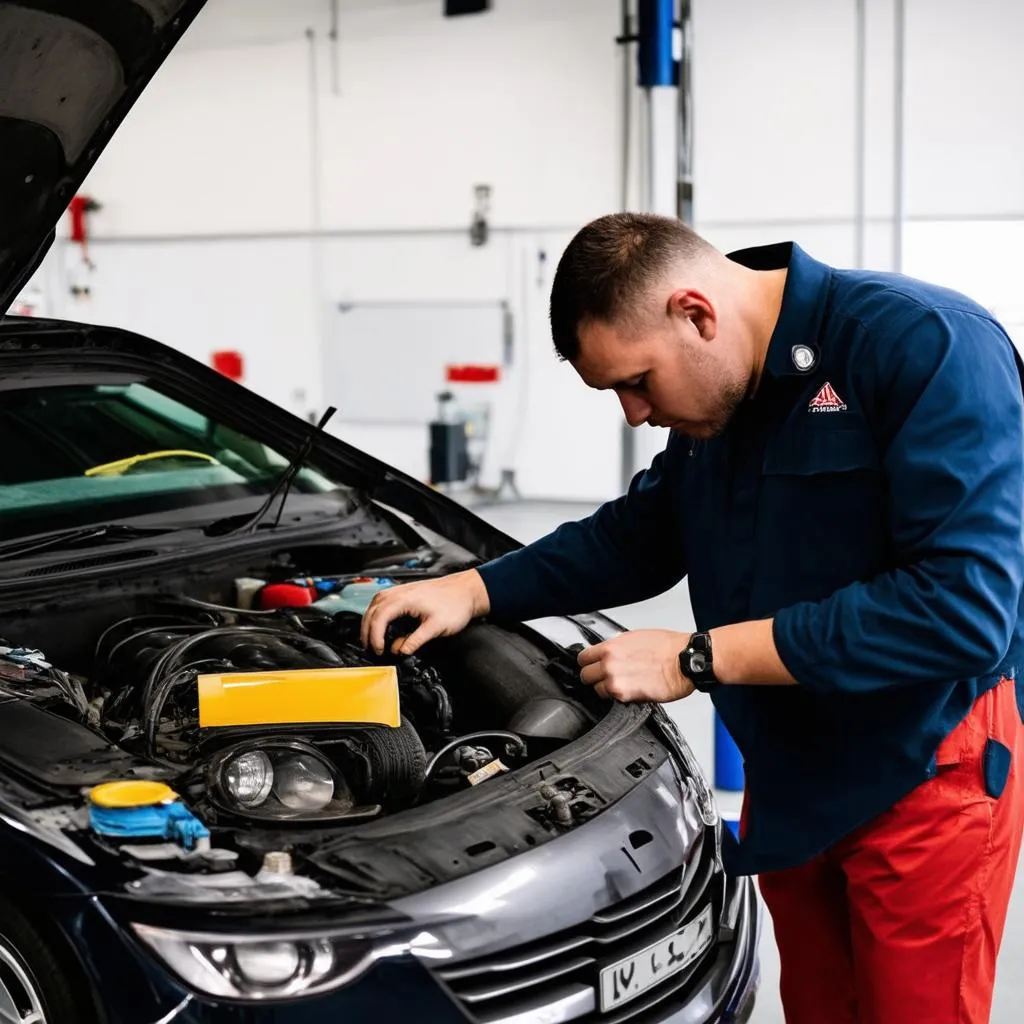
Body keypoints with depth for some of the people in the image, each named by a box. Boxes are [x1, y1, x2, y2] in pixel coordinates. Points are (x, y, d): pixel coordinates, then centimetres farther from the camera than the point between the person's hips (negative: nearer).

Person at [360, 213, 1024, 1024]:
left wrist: (698, 658, -26)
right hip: (789, 772, 7)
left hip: (925, 772, -7)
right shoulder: (723, 391, 4)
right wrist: (473, 592, 5)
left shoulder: (929, 347, -22)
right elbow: (637, 536, 19)